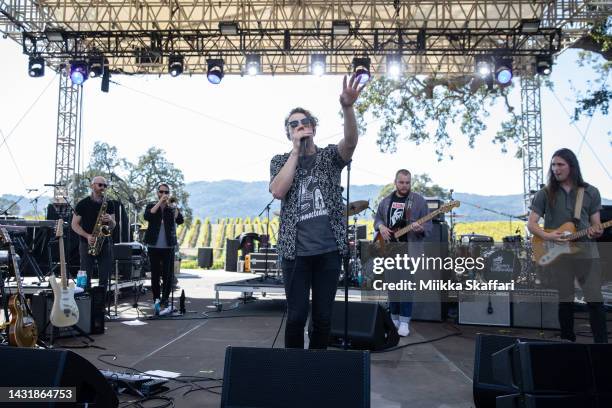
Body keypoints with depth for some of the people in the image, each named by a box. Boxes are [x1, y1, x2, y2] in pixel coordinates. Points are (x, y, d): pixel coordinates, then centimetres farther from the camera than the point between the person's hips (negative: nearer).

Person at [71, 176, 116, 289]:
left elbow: (113, 226, 9)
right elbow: (74, 224, 0)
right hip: (87, 244, -3)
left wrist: (110, 220, -14)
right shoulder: (83, 204, -1)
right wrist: (87, 236, -14)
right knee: (85, 278, -2)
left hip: (105, 244, 3)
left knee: (105, 277, 2)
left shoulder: (109, 204, 9)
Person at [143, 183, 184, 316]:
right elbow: (147, 216, -14)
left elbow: (180, 221, -10)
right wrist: (160, 202, -16)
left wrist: (174, 206, -21)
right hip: (153, 246, 1)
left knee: (168, 275, -6)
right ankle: (156, 299, 21)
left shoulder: (172, 207, 7)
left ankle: (165, 302, -2)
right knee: (155, 275, 8)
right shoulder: (151, 206, 8)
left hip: (168, 246, -1)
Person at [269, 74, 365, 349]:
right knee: (296, 315, 1)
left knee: (323, 316, 8)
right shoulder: (280, 161, 8)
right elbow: (278, 191, -11)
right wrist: (296, 151, -10)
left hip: (329, 250, 1)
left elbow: (351, 142, -16)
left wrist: (347, 107, -34)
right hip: (295, 251, 0)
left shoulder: (330, 156, 6)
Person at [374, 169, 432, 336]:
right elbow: (377, 218, 19)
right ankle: (394, 319, 23)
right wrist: (381, 227, -3)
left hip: (409, 250, -4)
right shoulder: (386, 201, 11)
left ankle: (404, 322, 4)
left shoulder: (419, 201, -2)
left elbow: (428, 227, -4)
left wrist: (420, 228, -26)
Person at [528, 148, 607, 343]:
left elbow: (596, 224, 9)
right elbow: (531, 224, 3)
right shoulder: (545, 194, 3)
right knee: (565, 302, 7)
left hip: (586, 252, 1)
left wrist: (596, 232, -14)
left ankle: (602, 345, 8)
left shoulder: (591, 192, 7)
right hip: (557, 253, 0)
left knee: (595, 301, -3)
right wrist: (547, 236, -15)